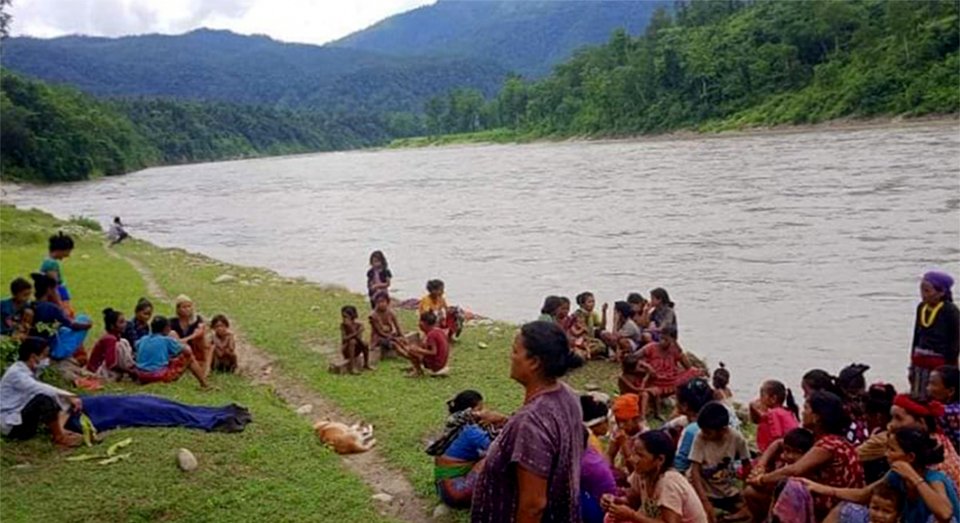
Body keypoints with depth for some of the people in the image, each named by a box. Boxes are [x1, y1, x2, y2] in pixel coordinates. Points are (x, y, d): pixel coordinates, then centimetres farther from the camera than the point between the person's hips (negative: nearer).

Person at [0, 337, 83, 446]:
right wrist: (69, 396, -36)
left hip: (21, 419, 10)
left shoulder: (29, 372, 9)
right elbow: (42, 389, -34)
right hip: (11, 424, -10)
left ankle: (59, 430, -13)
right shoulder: (16, 373, -20)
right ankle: (59, 437, -18)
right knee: (44, 399, -29)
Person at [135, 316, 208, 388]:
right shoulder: (167, 340, -3)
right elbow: (187, 351, 3)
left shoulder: (143, 339, 9)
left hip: (142, 378, 6)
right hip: (161, 376, -6)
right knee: (189, 357, 10)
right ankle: (204, 384, 11)